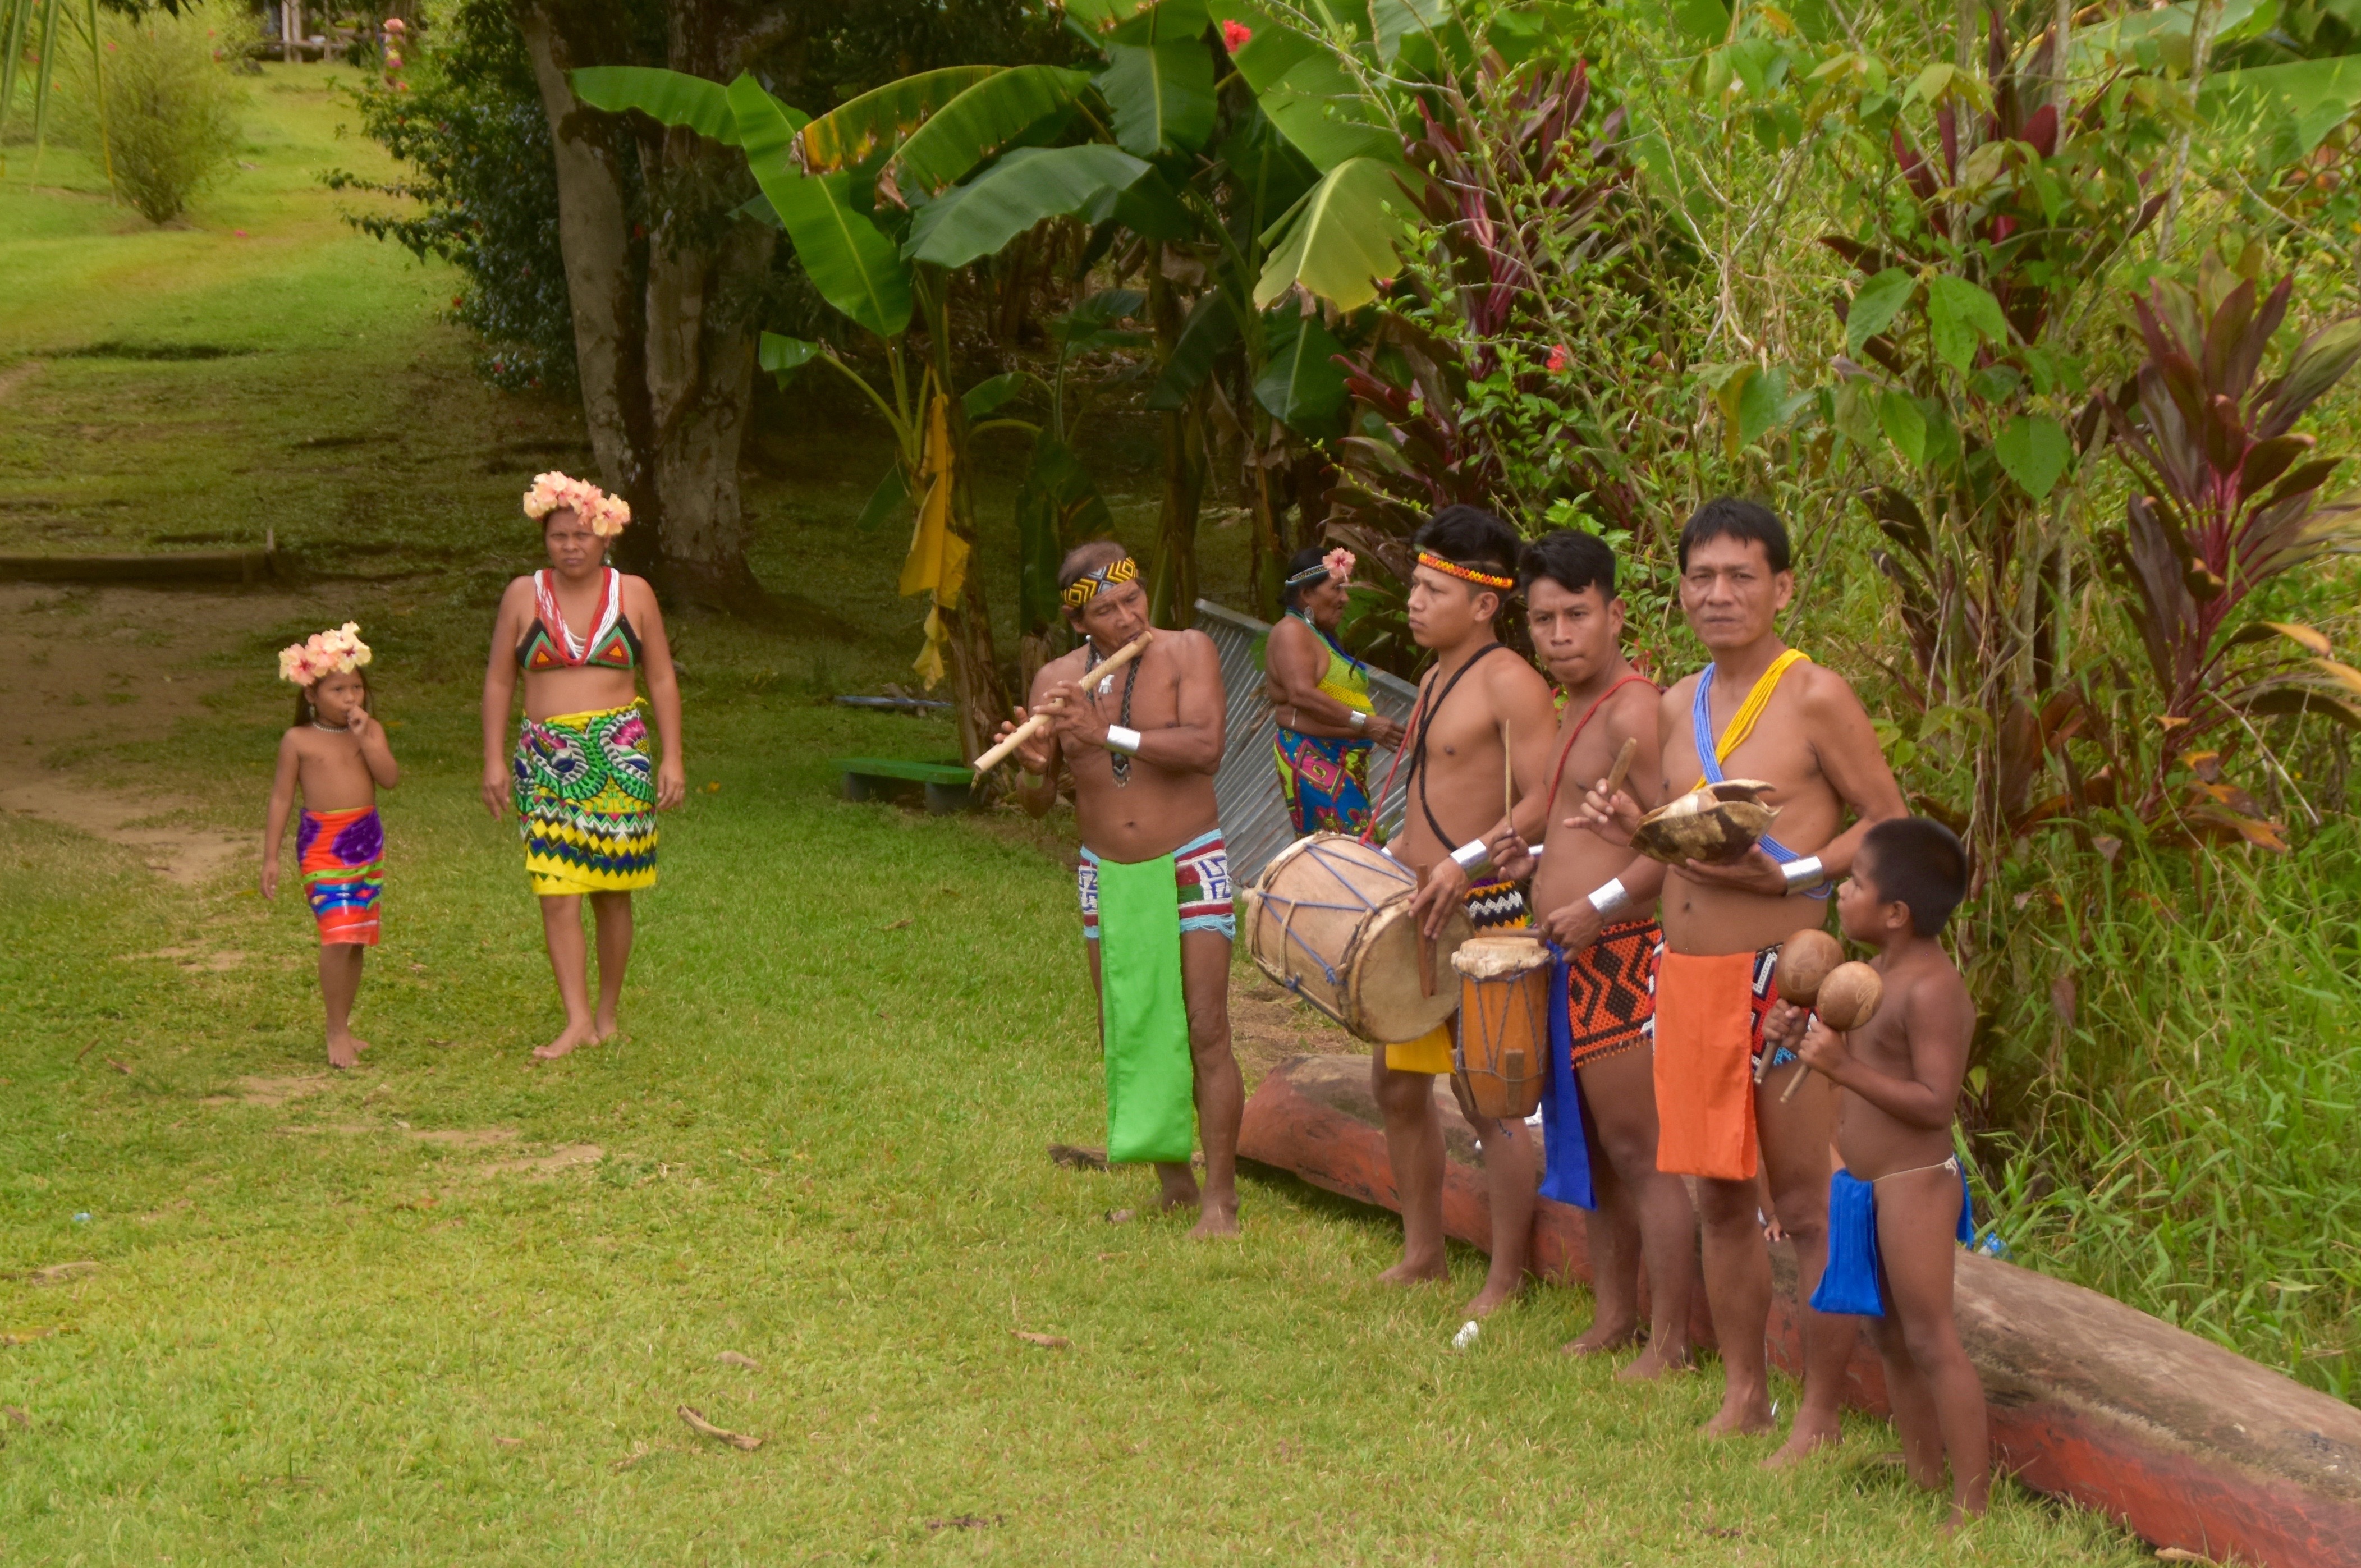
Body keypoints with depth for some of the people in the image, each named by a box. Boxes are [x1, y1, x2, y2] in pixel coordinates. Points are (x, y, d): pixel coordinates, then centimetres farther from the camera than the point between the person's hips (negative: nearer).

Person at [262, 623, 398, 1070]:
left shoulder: (370, 731, 6)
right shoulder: (298, 741, -2)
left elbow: (390, 778, -6)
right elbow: (282, 798, 1)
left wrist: (365, 738, -15)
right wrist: (270, 857, -2)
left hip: (368, 839, 4)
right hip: (323, 844, -4)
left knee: (357, 941, 10)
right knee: (338, 936, -14)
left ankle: (343, 1028, 23)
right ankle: (337, 1030, -4)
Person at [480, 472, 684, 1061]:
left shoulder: (634, 594, 5)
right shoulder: (523, 596, 5)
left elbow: (662, 680, 6)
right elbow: (498, 681, 9)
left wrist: (672, 758, -1)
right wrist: (495, 759, 1)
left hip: (620, 754, 0)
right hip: (547, 758, 0)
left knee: (611, 892, 5)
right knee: (556, 893, -10)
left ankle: (608, 1013, 18)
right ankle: (577, 1021, -11)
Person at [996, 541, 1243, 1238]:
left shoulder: (1187, 652, -11)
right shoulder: (1057, 681, -1)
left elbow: (1205, 749, -26)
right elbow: (1037, 802, 1)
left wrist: (1108, 735, -33)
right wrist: (1034, 768, -22)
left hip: (1188, 867, -4)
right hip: (1106, 876, 4)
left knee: (1205, 1035, -8)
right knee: (1126, 1040, 9)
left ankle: (1221, 1199, -3)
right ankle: (1173, 1181, 23)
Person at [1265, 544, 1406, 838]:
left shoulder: (1323, 635, 20)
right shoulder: (1292, 632, -11)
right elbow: (1302, 694, -23)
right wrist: (1364, 723, -25)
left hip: (1343, 759, 10)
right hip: (1314, 761, -10)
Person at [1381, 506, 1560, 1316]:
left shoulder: (1510, 684, -14)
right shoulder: (1436, 680, 15)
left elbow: (1543, 803, -20)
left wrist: (1466, 861, -29)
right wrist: (1388, 861, 17)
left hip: (1487, 916, -9)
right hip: (1423, 915, 9)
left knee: (1494, 1102, -3)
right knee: (1397, 1083, 15)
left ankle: (1506, 1279, 8)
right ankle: (1422, 1251, 29)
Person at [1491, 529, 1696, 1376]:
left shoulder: (1631, 711, -16)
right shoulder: (1576, 709, 16)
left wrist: (1598, 904, -25)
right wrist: (1540, 863, 18)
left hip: (1621, 957, -10)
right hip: (1572, 959, 10)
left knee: (1639, 1152, -5)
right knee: (1591, 1147, 16)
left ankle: (1670, 1341, 1)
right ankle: (1613, 1317, 27)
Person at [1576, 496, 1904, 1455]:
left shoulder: (1815, 698, -7)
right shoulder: (1679, 706, 13)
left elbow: (1889, 823, -7)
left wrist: (1790, 874, -19)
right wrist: (1633, 831, 3)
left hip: (1778, 973, -7)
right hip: (1686, 972, 7)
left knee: (1808, 1207, -1)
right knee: (1718, 1199, 14)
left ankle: (1819, 1418, 8)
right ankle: (1743, 1396, 25)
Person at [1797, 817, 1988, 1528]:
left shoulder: (1931, 989, -21)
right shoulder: (1884, 969, 8)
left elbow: (1935, 1101, -26)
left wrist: (1845, 1069, -28)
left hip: (1911, 1186, -10)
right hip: (1867, 1185, 10)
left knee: (1929, 1340, -8)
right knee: (1891, 1336, 18)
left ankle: (1972, 1502, -4)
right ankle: (1923, 1476, 29)